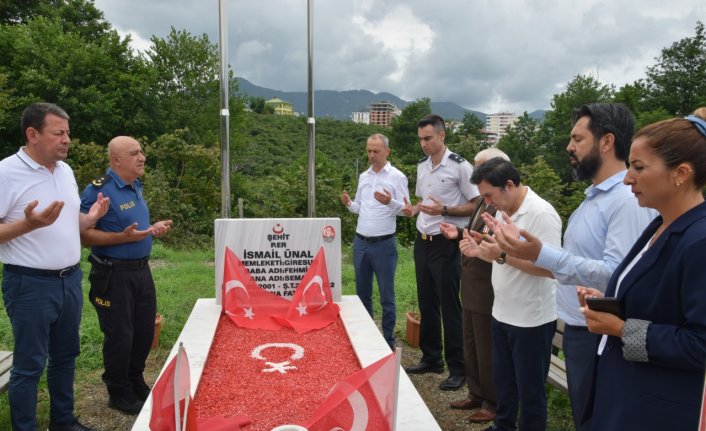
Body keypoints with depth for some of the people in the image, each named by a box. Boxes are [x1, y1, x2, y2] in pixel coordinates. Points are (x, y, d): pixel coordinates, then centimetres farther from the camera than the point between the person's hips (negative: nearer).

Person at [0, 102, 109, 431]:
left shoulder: (65, 170, 9)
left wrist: (91, 217, -2)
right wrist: (29, 223, -29)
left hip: (70, 279, 7)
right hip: (30, 284, -7)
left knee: (65, 355, 18)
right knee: (29, 364, 4)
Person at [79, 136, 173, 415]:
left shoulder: (136, 187, 10)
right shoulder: (98, 190, -17)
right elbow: (83, 234, -21)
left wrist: (152, 229, 3)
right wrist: (123, 237, -29)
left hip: (141, 269, 8)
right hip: (114, 274, -8)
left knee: (144, 330, 17)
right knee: (120, 336, 4)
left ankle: (135, 383, 35)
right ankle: (119, 394, 23)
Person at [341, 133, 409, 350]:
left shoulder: (397, 176, -6)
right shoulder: (363, 176, 11)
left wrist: (390, 202, -27)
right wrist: (349, 204, -4)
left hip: (383, 244, -6)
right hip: (360, 242, 6)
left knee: (386, 296, 4)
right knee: (362, 293, 15)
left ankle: (389, 341, 15)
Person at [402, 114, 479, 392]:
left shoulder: (460, 166, -12)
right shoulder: (421, 166, 10)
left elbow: (476, 204, -11)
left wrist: (444, 210, -22)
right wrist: (414, 209, 1)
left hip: (445, 243, -7)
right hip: (422, 241, 7)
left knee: (450, 306, -1)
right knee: (426, 303, 15)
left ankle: (457, 368, 11)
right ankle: (431, 358, 29)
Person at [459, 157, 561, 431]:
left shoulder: (541, 214, -21)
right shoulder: (503, 210, 7)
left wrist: (503, 255, -32)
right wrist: (480, 250, -3)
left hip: (531, 321, -8)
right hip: (502, 314, 9)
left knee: (529, 390, 8)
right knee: (502, 381, 22)